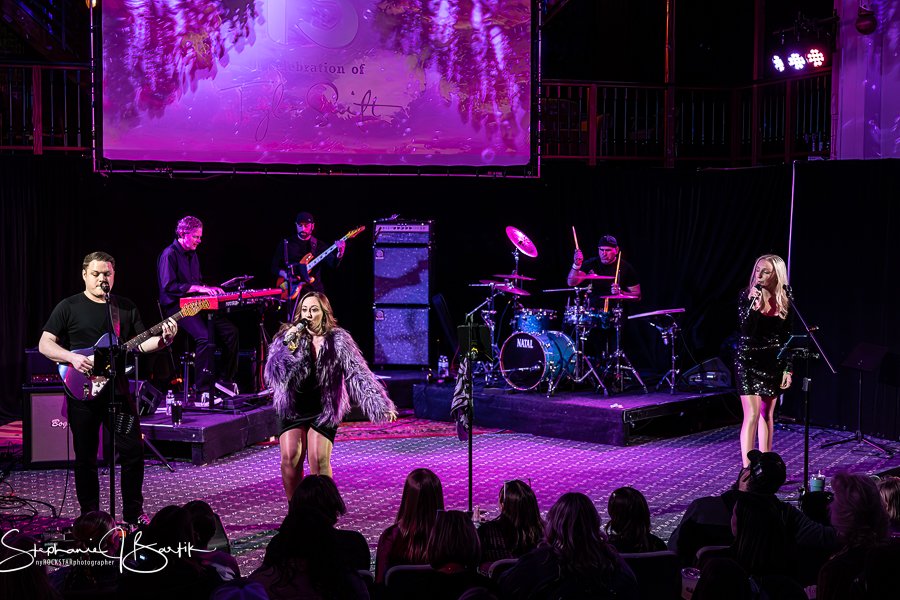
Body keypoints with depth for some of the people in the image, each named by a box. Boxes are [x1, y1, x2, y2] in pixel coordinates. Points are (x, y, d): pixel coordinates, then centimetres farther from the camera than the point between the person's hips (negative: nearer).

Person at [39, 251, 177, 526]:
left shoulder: (126, 307, 11)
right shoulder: (68, 307, 1)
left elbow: (140, 344, 12)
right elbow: (45, 344, -2)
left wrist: (163, 339, -8)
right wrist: (73, 358, -17)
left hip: (118, 391, 3)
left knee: (133, 451, -1)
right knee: (85, 457, 4)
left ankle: (134, 513, 13)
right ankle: (90, 515, 16)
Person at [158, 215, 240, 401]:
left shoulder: (193, 255, 20)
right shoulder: (169, 255, -10)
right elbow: (169, 286, -20)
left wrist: (209, 289, 7)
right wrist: (197, 288, -22)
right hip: (177, 307, -9)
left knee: (230, 331, -5)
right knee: (205, 337, -31)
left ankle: (225, 379, 5)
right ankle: (203, 390, -28)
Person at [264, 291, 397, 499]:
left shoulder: (338, 340, -5)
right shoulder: (288, 336, -2)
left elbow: (358, 373, -8)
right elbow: (273, 373, -9)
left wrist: (381, 404, -15)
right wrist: (288, 347, -24)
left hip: (324, 411, -1)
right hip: (292, 409, 1)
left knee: (318, 461, -12)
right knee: (290, 459, -8)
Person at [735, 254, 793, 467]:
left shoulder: (784, 301, 1)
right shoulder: (746, 295, -6)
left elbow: (787, 337, 6)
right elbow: (745, 328, -17)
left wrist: (787, 369, 3)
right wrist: (754, 304, -30)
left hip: (773, 361, 3)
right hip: (748, 359, -3)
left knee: (767, 415, 12)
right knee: (752, 414, -10)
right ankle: (747, 468, -9)